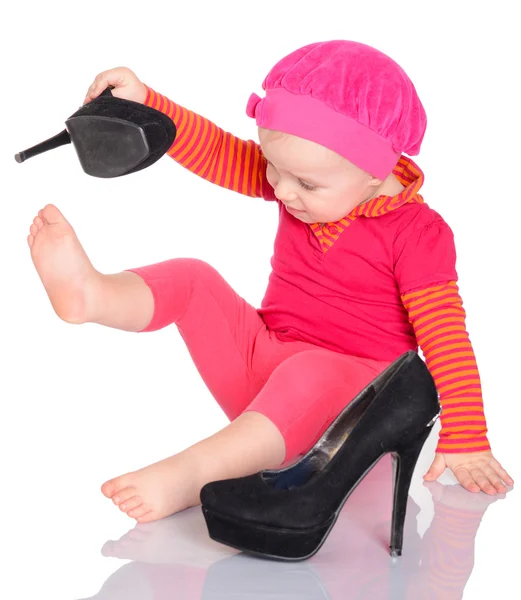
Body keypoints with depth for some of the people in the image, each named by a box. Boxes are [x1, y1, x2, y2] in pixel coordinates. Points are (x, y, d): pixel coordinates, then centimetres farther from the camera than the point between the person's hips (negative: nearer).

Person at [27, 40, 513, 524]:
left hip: (348, 385, -6)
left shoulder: (417, 233, -14)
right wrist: (143, 102, -7)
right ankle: (90, 294, -33)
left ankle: (189, 474, -53)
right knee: (192, 279, -7)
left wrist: (465, 443, -21)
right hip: (261, 360, 6)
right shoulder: (301, 175, 2)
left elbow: (447, 341, -16)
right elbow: (217, 152, 5)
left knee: (312, 375, -41)